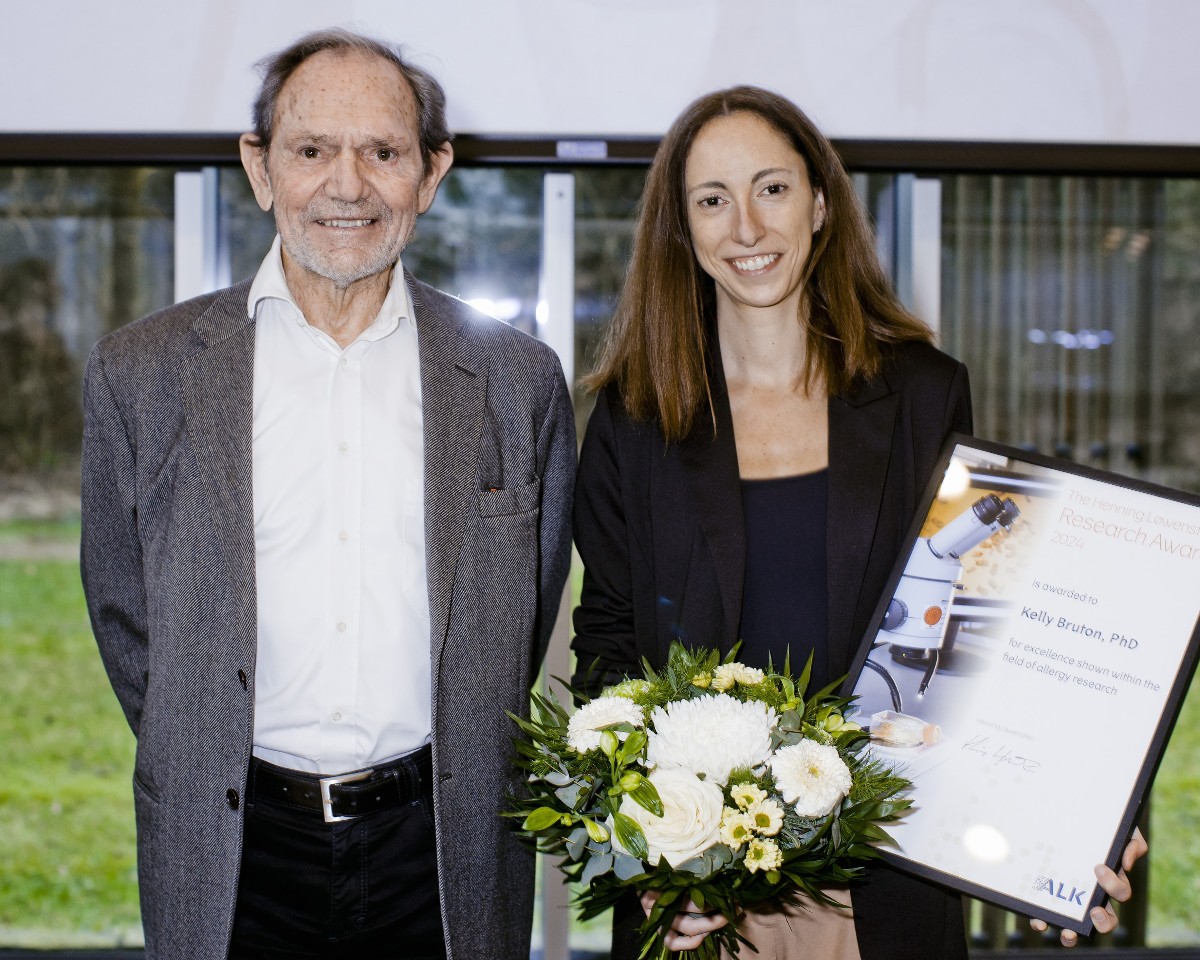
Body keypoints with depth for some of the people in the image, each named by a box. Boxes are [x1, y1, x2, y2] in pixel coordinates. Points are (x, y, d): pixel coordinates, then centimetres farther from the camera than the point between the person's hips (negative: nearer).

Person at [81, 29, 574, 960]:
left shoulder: (517, 378, -1)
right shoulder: (140, 372, -2)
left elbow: (530, 617, 8)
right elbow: (126, 614, 6)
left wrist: (458, 781, 6)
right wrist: (204, 769, 5)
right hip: (232, 858, 0)